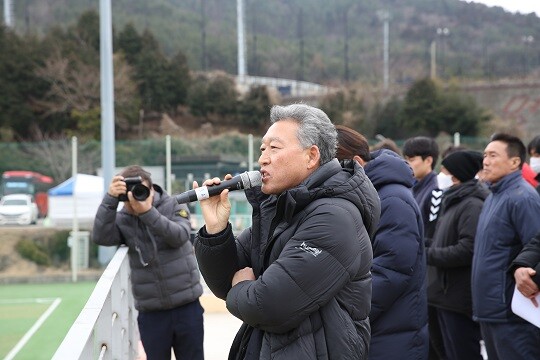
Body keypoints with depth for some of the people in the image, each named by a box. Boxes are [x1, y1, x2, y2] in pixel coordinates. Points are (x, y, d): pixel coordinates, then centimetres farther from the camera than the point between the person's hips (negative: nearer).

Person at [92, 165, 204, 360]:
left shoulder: (174, 205, -1)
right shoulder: (122, 220, 0)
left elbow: (179, 236, -18)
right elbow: (101, 237, -17)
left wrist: (147, 212, -29)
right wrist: (110, 199, -27)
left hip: (187, 307, 0)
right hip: (150, 313, 1)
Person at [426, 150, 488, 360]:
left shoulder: (472, 205, -15)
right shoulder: (452, 202, 18)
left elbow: (468, 250, -24)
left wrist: (427, 254, -18)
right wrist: (427, 250, 3)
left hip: (461, 299, -10)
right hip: (447, 296, 10)